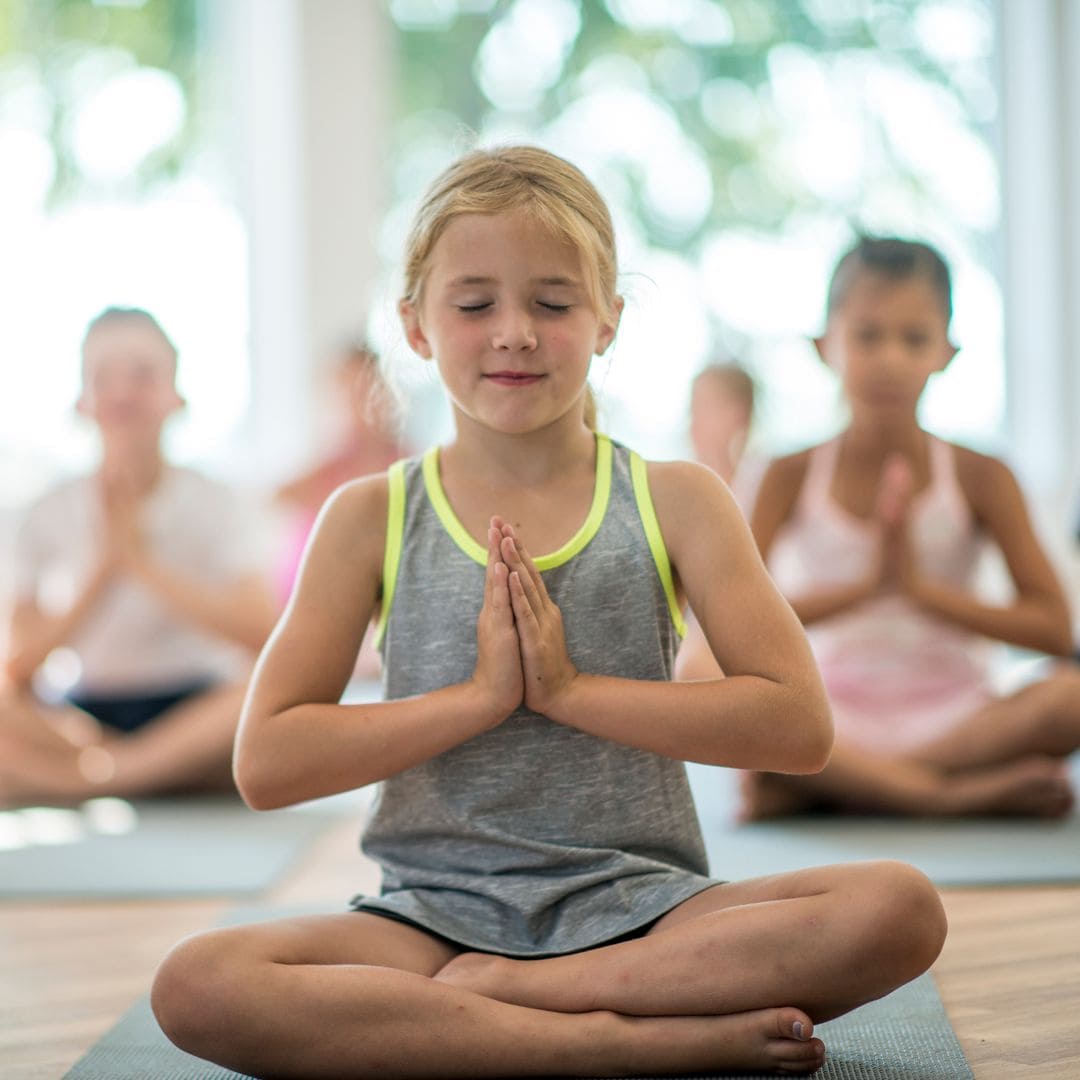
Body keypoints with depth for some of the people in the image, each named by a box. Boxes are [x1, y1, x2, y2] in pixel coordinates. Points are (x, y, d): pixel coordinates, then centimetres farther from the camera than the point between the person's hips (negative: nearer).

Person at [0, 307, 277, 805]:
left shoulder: (209, 503, -1)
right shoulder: (49, 516, 3)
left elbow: (262, 633, -16)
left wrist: (142, 562, -19)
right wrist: (102, 571, -14)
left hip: (194, 715, 0)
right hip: (85, 718, 0)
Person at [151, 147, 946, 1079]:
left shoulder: (675, 502, 6)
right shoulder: (372, 519, 6)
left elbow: (798, 727, -5)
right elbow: (266, 765, -3)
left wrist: (569, 688, -12)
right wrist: (481, 695, -12)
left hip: (643, 907, 1)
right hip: (437, 917, 0)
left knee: (900, 909, -26)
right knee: (195, 986, -28)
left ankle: (498, 991, -20)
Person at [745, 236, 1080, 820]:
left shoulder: (980, 477, 1)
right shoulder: (792, 476, 2)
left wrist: (921, 586, -15)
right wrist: (863, 585, -16)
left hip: (953, 718, 1)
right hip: (835, 724, -1)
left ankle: (814, 788, -23)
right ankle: (952, 791, -26)